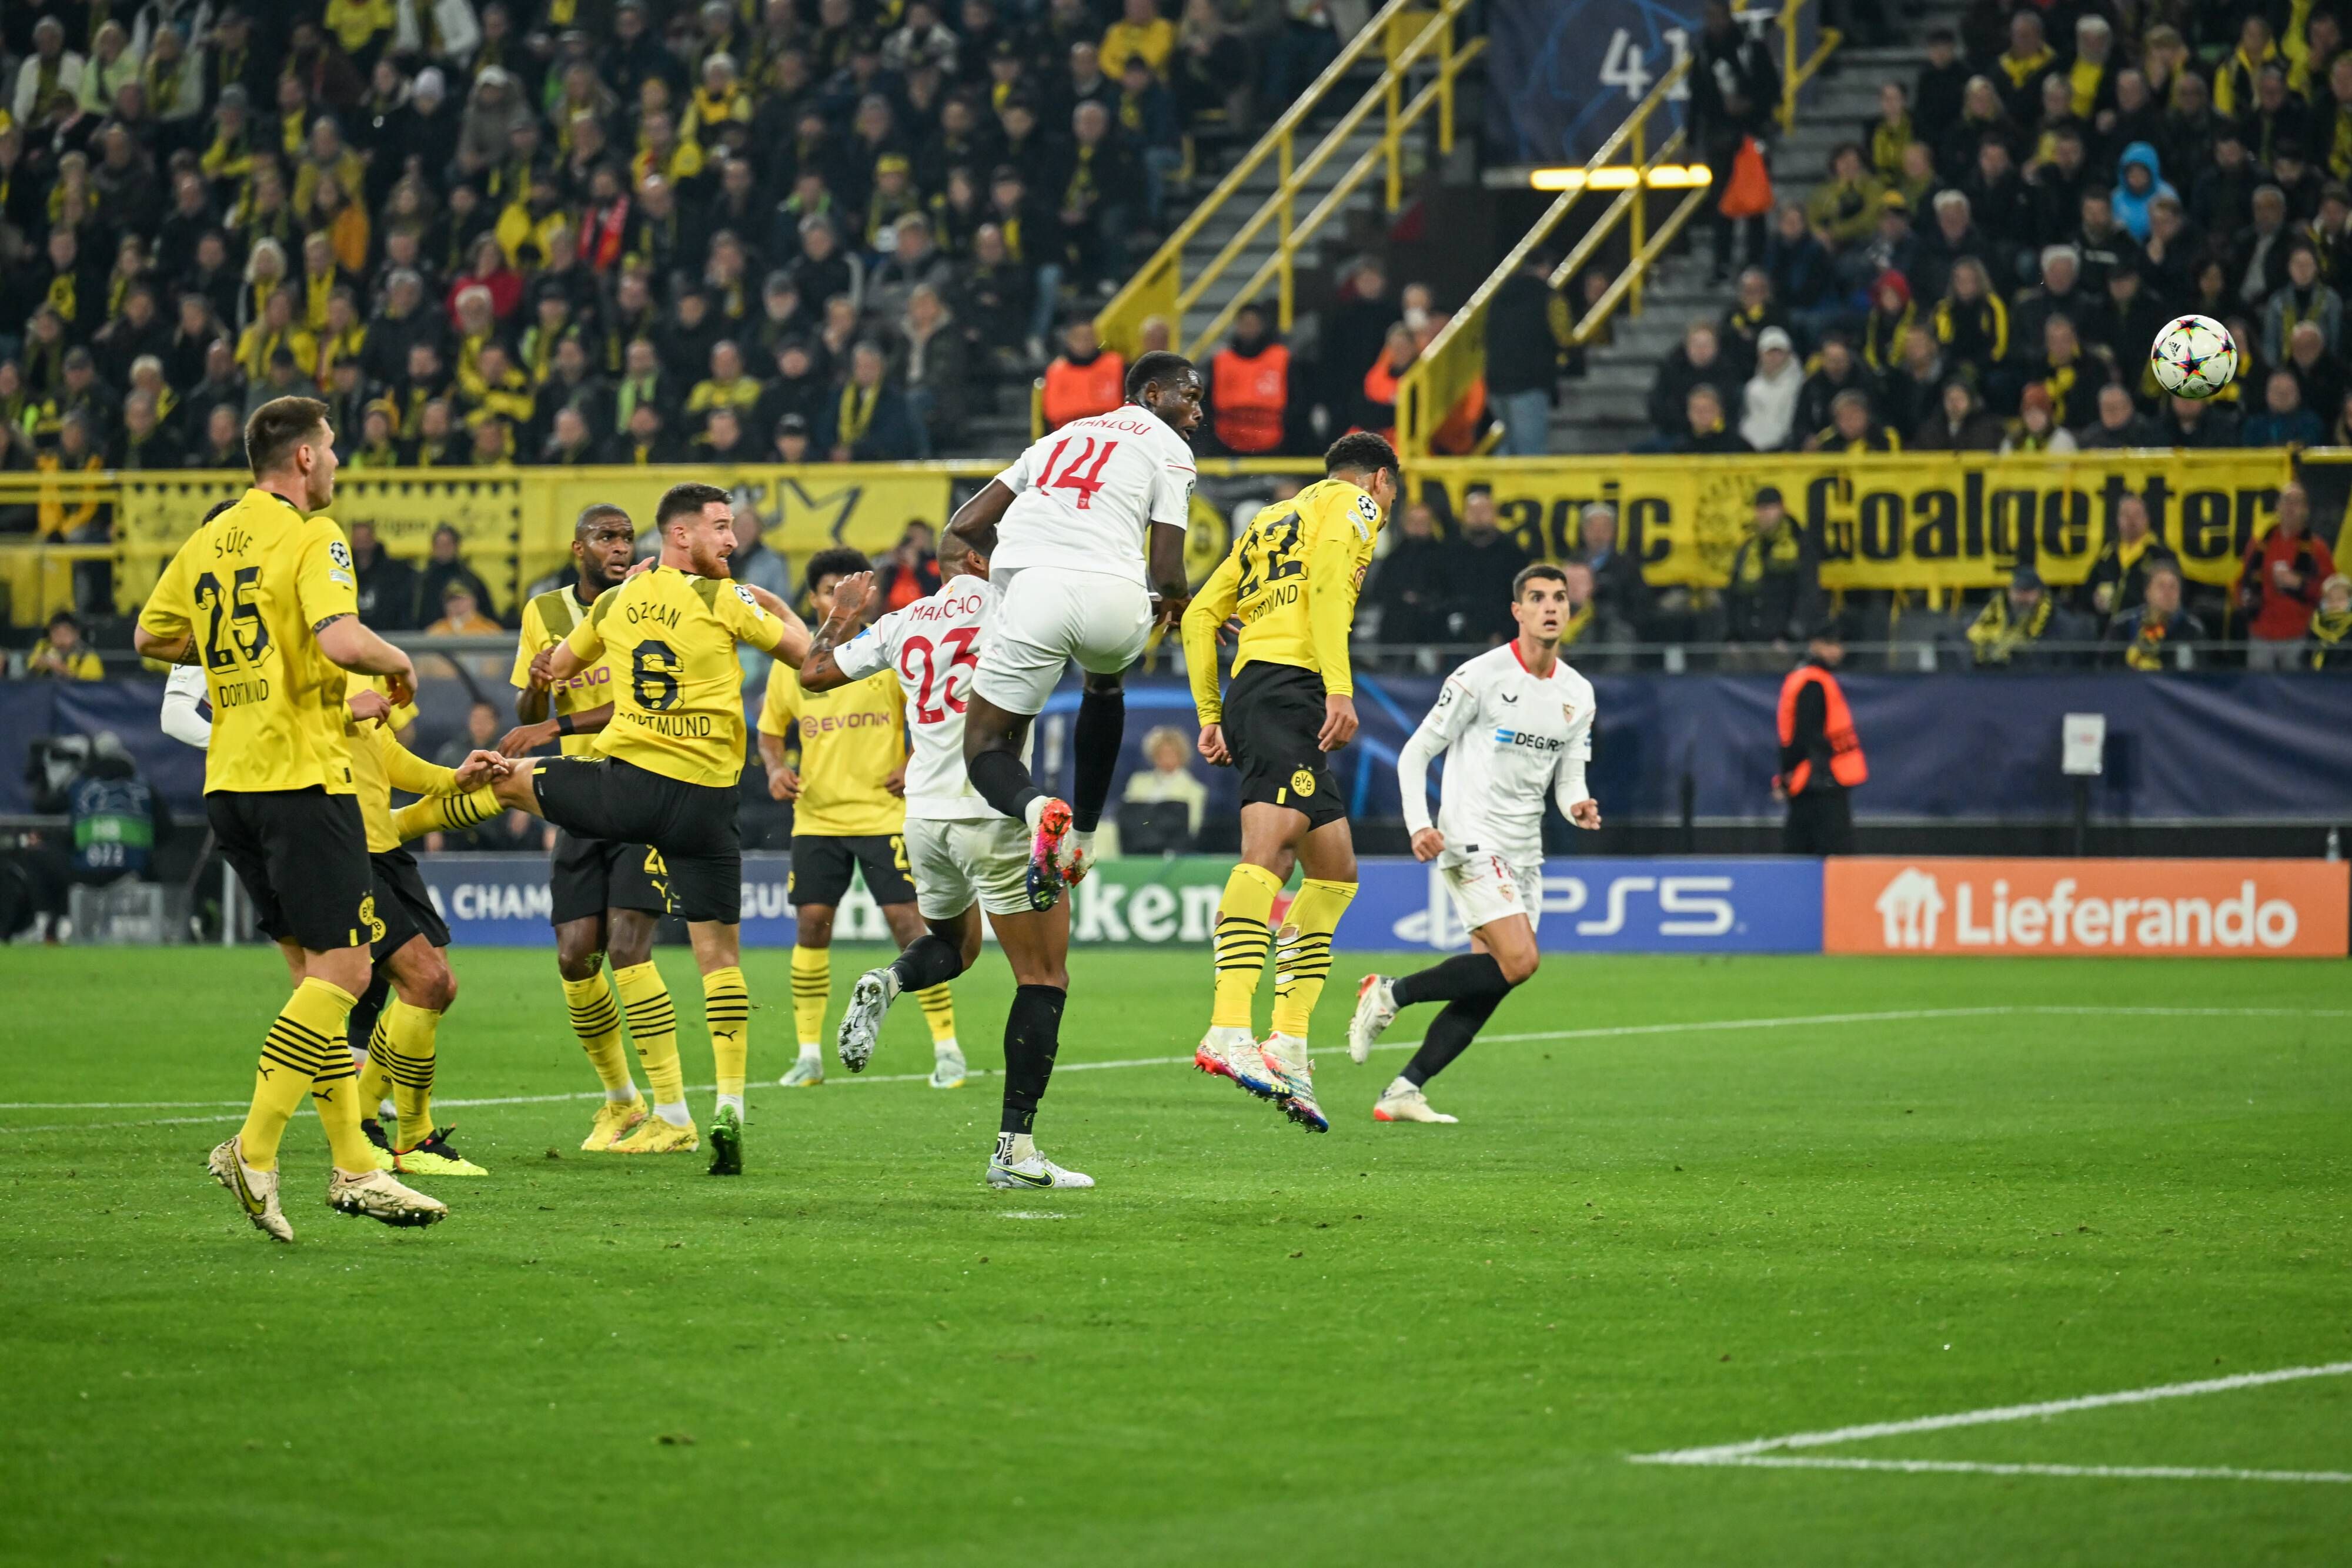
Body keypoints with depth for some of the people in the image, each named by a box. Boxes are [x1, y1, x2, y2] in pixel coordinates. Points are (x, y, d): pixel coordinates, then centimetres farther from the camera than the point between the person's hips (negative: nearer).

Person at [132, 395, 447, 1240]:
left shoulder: (209, 539, 12)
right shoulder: (310, 537, -10)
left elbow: (150, 637, 19)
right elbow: (339, 639, -24)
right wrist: (397, 661, -5)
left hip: (230, 782, 8)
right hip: (301, 774, -8)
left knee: (316, 970, 12)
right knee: (342, 971, -7)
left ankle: (354, 1167, 11)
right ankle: (253, 1151, -16)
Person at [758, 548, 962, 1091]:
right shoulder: (791, 663, 4)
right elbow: (770, 730, 16)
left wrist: (914, 766, -11)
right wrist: (776, 770, -4)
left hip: (883, 812, -3)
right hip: (816, 816, 3)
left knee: (907, 920, -9)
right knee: (811, 923, -2)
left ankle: (946, 1047, -1)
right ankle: (810, 1054, 6)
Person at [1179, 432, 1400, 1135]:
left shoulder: (1272, 519, 31)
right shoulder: (1353, 502, 9)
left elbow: (1200, 614, 26)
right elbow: (1327, 578, -12)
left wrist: (1211, 715, 23)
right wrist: (1340, 687, -19)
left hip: (1248, 691, 10)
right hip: (1289, 686, -10)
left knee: (1335, 870, 15)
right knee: (1267, 849, -25)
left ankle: (1288, 1046, 8)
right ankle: (1228, 1031, -42)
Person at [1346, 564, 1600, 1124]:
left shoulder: (1578, 694, 10)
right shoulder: (1481, 677, -8)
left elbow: (1569, 779, 15)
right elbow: (1415, 753, -4)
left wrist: (1578, 806, -9)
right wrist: (1419, 825, -17)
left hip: (1524, 854, 7)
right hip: (1472, 841, -7)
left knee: (1489, 986, -2)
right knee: (1519, 960, -21)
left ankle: (1403, 1091, 2)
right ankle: (1390, 993, -5)